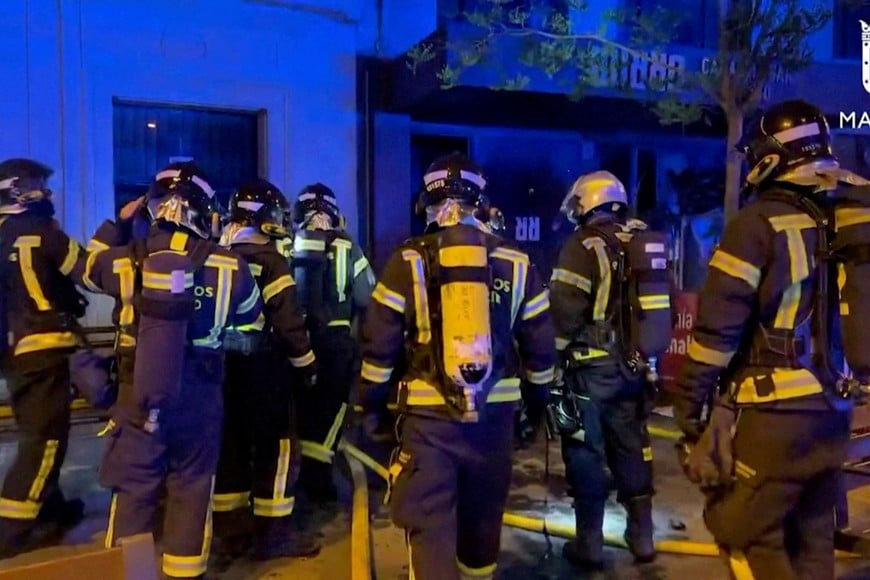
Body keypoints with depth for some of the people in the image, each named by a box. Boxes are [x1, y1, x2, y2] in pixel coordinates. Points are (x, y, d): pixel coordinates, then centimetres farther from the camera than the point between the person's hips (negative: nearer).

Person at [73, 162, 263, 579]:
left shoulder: (128, 259, -4)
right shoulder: (227, 265, -8)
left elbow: (83, 269, 18)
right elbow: (251, 313, 10)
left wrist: (115, 223, 28)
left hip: (139, 395, 1)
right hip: (198, 396, -1)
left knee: (133, 490, 13)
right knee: (191, 489, 13)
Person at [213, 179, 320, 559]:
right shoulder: (268, 259, -13)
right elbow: (287, 322, -18)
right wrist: (307, 365, -7)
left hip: (222, 365, 7)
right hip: (260, 365, -7)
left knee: (230, 445, 13)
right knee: (277, 446, 2)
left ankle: (229, 532, 22)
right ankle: (271, 534, 7)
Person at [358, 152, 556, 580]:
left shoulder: (408, 261, -5)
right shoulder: (516, 263, 2)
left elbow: (379, 342, -3)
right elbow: (540, 345, 6)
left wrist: (370, 400, 11)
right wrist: (537, 400, 20)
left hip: (428, 414, -3)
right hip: (494, 412, 3)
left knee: (428, 523, 4)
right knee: (483, 515, 22)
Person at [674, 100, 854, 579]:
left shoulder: (758, 224, -12)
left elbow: (717, 327, -15)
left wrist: (689, 406, -7)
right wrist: (838, 386, 22)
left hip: (773, 413, -7)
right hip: (830, 412, 7)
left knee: (747, 534, 4)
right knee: (810, 539, 18)